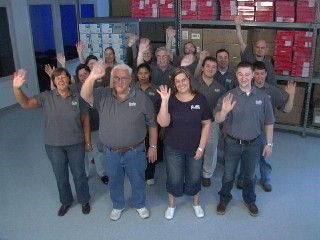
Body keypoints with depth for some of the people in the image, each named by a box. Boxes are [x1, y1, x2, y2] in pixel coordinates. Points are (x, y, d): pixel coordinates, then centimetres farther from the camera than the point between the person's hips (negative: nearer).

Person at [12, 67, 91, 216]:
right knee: (61, 176, 19)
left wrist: (87, 142, -1)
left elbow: (85, 120, -4)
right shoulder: (46, 97, -9)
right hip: (54, 146, 1)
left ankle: (84, 200, 39)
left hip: (76, 144, -1)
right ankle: (66, 201, 43)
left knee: (79, 174, 15)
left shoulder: (77, 97, -9)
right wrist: (17, 88, -39)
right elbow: (26, 103, -21)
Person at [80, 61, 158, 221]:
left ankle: (140, 205, 44)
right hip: (111, 152, 2)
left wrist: (153, 146, -2)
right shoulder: (103, 95, -6)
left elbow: (152, 124, -3)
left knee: (137, 181, 18)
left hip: (135, 151, -1)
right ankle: (118, 206, 46)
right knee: (114, 182, 21)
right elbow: (85, 96, -25)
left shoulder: (141, 98, -9)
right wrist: (92, 77, -42)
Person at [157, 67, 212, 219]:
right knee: (174, 179, 11)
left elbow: (207, 124, -4)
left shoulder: (200, 99, -7)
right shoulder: (171, 100, -9)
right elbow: (163, 123, -22)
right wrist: (164, 101, -33)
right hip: (173, 148, -1)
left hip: (195, 148, 1)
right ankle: (171, 205, 37)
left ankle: (196, 203, 42)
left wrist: (201, 147, -8)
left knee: (194, 178, 15)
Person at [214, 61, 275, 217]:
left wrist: (269, 143, 2)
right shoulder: (229, 96, -11)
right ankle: (224, 199, 38)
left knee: (250, 175, 19)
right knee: (228, 175, 14)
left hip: (253, 144, 1)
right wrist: (224, 111, -42)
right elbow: (218, 120, -20)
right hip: (232, 143, -1)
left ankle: (250, 200, 42)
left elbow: (268, 122, 2)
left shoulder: (263, 97, -6)